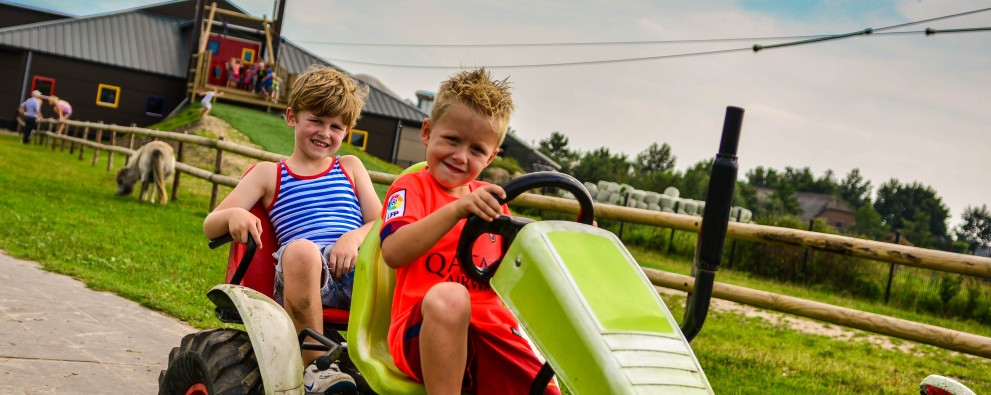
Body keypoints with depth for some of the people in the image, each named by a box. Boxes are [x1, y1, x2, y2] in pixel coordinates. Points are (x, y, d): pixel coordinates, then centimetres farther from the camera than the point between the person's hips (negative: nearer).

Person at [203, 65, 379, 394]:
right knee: (301, 249, -39)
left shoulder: (351, 168, 26)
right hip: (303, 270, -1)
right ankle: (314, 366, -29)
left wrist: (356, 236, -9)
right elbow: (210, 227, 16)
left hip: (356, 268, 1)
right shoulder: (268, 174, 22)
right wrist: (234, 215, -10)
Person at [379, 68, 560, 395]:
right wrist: (457, 209, -26)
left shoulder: (490, 199, 21)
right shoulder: (411, 187, 4)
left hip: (493, 333, 4)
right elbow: (393, 253, -16)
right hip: (421, 331, -4)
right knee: (448, 296, -39)